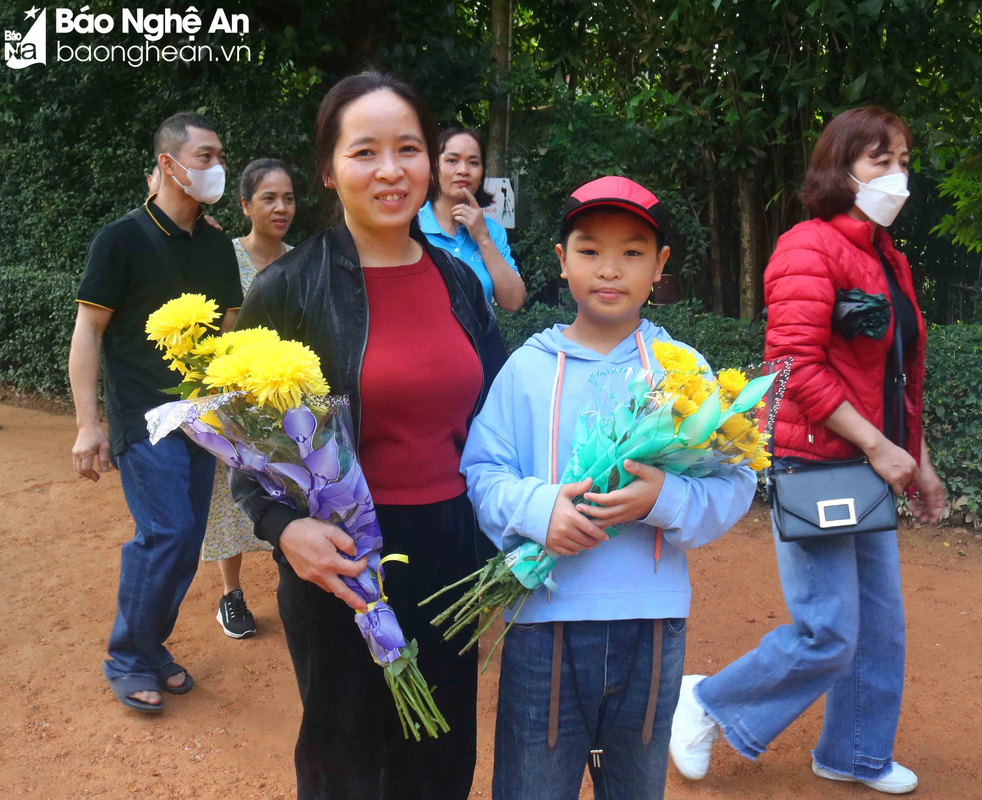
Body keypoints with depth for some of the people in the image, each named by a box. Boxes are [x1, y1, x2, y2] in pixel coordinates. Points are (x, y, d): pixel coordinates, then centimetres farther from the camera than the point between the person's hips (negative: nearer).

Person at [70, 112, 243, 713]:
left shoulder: (217, 245, 9)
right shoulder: (123, 239, -7)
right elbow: (89, 330, -7)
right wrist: (88, 424, -13)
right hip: (142, 416, -6)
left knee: (187, 540, 7)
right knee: (167, 533, -13)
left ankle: (151, 647, 26)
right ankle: (128, 661, 8)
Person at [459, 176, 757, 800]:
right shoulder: (528, 366, -2)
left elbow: (735, 483, -3)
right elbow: (480, 472, -4)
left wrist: (665, 500, -21)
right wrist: (535, 508, -22)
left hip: (653, 620, 2)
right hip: (545, 618, -1)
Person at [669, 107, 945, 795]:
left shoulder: (887, 260, 16)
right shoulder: (811, 248, -12)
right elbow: (797, 368, -21)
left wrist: (918, 458, 20)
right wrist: (877, 445, -18)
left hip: (870, 468, 9)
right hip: (815, 464, -9)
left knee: (881, 626, 15)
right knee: (827, 634, -4)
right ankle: (709, 704, 17)